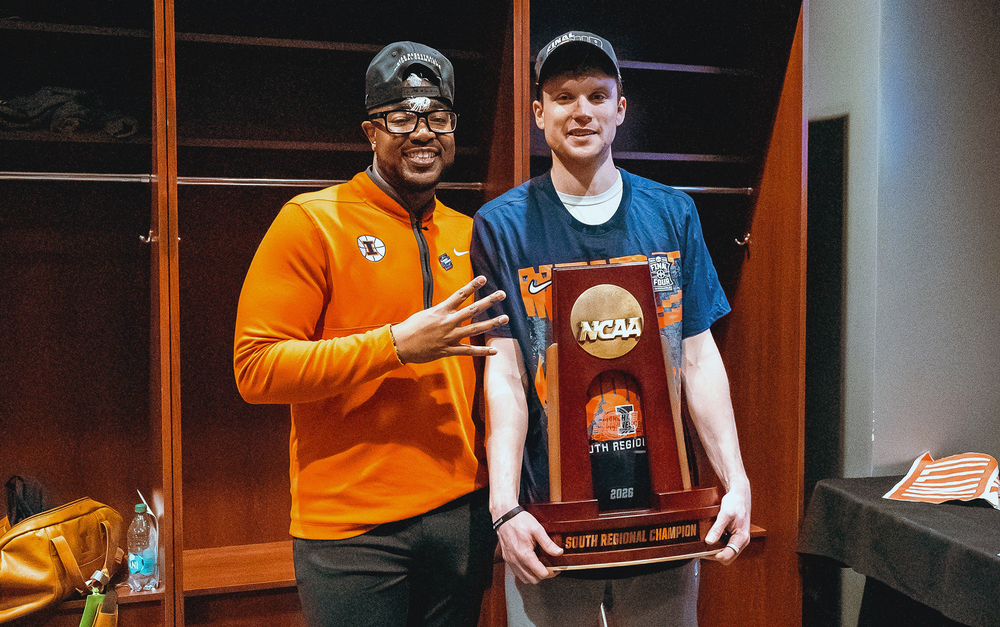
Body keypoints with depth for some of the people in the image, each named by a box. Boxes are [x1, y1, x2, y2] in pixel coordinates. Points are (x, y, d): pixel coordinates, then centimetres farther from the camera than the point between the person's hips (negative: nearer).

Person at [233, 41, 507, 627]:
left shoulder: (468, 235, 10)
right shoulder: (312, 221, -7)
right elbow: (256, 368, -14)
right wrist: (396, 345, -20)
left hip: (463, 512, 5)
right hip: (351, 527, -5)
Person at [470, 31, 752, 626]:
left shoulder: (673, 213, 4)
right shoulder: (502, 223, -3)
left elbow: (700, 359, 3)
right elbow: (504, 373, -8)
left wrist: (737, 482, -7)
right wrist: (504, 506, -19)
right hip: (548, 515, -2)